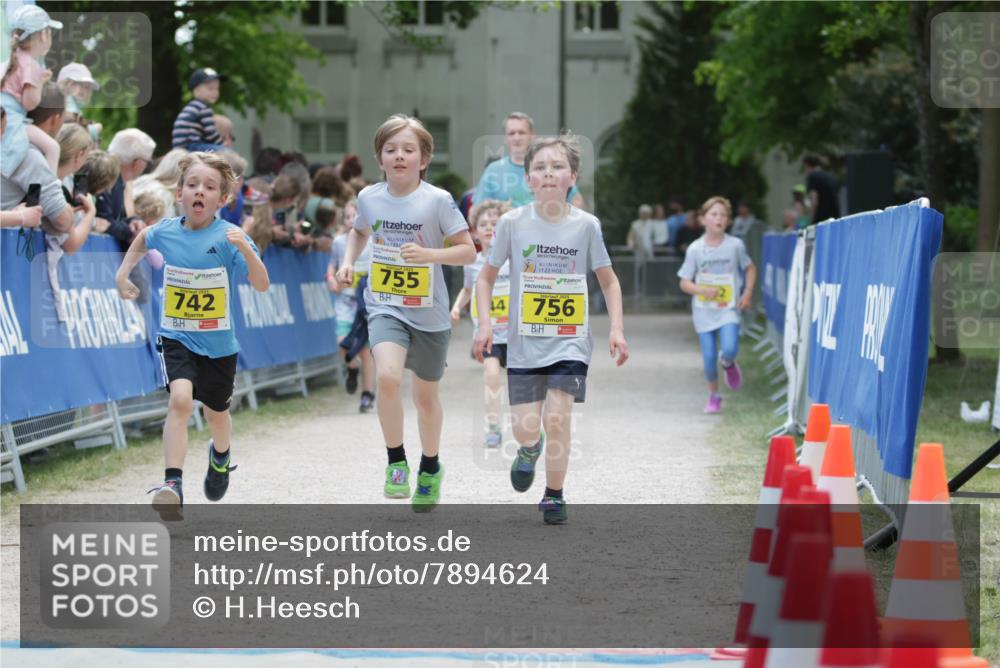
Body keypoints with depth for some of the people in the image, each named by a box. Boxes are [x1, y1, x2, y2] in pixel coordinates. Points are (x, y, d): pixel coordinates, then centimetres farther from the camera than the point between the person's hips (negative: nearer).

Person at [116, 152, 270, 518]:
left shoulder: (229, 236, -16)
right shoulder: (165, 231, -6)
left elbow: (262, 285, -25)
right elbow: (143, 239, 21)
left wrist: (245, 249, -40)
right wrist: (123, 272, 13)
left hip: (218, 343, 0)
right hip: (176, 337, 0)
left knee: (216, 413, 19)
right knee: (180, 399, -25)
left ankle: (220, 454, 54)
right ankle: (173, 483, -28)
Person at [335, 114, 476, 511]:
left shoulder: (437, 201, -12)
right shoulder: (369, 197, -2)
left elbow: (468, 251, -9)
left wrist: (428, 254, -24)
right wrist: (348, 261, 4)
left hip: (429, 314, -1)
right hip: (385, 307, 1)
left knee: (425, 395, 14)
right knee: (387, 376, -26)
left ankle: (430, 467, 40)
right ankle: (396, 462, -8)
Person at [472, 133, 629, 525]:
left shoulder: (586, 225, -3)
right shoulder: (513, 223, -4)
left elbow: (608, 280, 8)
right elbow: (487, 276, 5)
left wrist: (616, 329, -2)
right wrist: (485, 323, -7)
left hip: (570, 342, -1)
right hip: (525, 342, 1)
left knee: (557, 417, -15)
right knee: (525, 428, -2)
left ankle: (554, 494, 6)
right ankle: (530, 449, 37)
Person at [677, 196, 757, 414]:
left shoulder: (735, 245, -4)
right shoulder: (695, 249, -4)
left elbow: (750, 267, 14)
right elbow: (684, 283, 0)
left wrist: (748, 293, 1)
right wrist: (702, 290, -19)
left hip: (728, 308, -1)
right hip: (704, 310, 1)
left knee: (729, 349, -21)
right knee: (709, 356, 0)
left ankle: (728, 363, 17)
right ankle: (713, 396, 22)